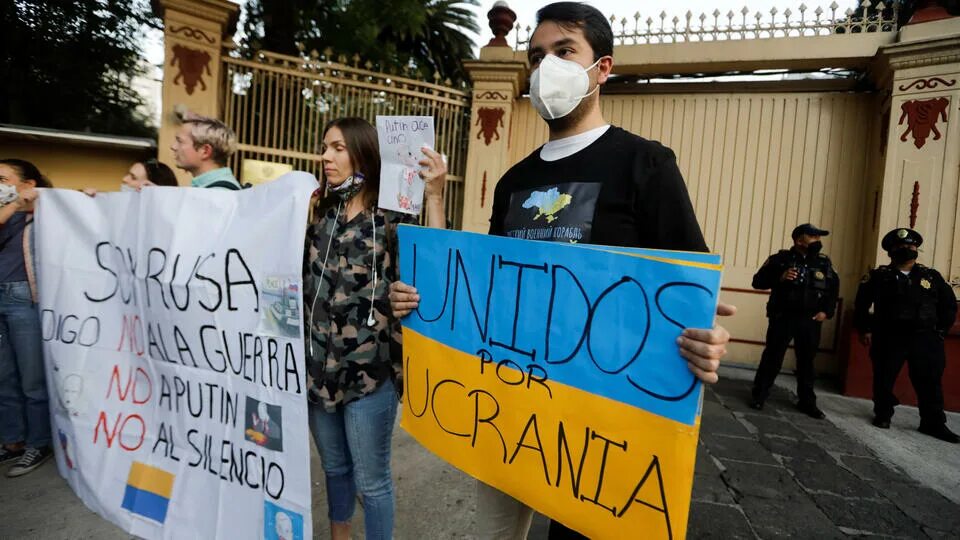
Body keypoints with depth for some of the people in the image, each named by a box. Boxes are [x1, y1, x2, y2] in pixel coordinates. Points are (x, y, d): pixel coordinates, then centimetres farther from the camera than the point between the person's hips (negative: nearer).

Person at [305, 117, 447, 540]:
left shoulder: (392, 216, -8)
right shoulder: (319, 213, 9)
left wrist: (433, 196, -27)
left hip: (369, 370, -5)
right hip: (319, 366, 6)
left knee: (370, 480, 9)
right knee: (334, 468, 24)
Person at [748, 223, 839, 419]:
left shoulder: (824, 263, 8)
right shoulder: (781, 259, -3)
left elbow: (833, 289, 16)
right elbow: (758, 281, -5)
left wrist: (827, 311, 4)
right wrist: (780, 278, -20)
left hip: (810, 321, 4)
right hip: (782, 318, -3)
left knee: (807, 361, 11)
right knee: (772, 357, 0)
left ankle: (807, 401, 23)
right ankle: (759, 395, 11)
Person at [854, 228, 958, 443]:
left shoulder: (932, 276, 10)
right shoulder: (878, 276, 2)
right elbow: (861, 304, 3)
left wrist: (941, 330, 9)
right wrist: (864, 329, -2)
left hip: (925, 338, 2)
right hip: (889, 337, -2)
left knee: (929, 381, 4)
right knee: (885, 378, 5)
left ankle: (934, 423, 15)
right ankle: (883, 415, 22)